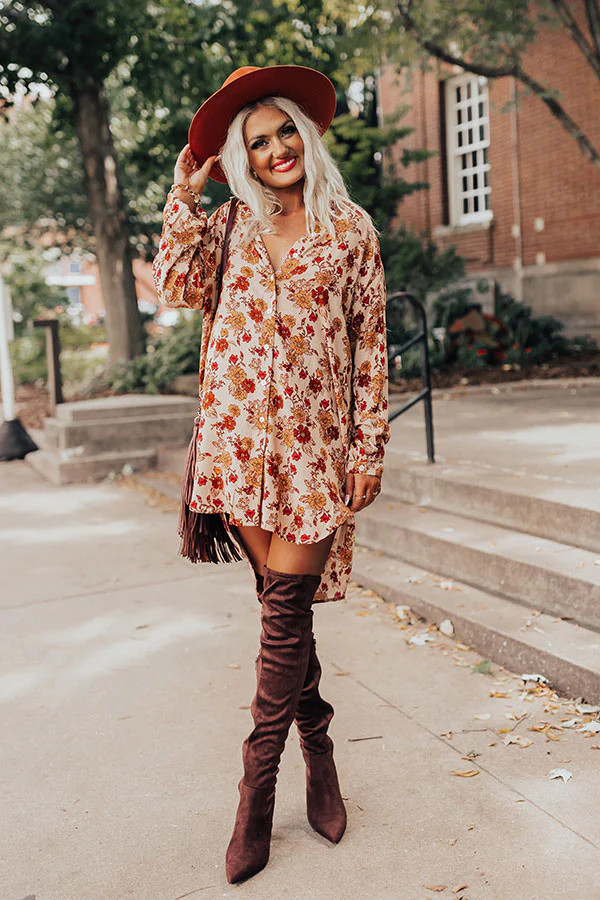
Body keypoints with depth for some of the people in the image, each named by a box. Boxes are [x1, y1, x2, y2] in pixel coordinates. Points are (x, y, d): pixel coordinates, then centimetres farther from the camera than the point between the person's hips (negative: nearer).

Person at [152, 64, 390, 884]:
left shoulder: (350, 230, 9)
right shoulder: (229, 226, 15)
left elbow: (370, 343, 6)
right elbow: (176, 287, -1)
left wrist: (371, 445, 1)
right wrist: (186, 194, 4)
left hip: (315, 438, -2)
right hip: (240, 435, 2)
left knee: (285, 606, -7)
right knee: (282, 602, 4)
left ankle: (259, 785, 5)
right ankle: (317, 745, 23)